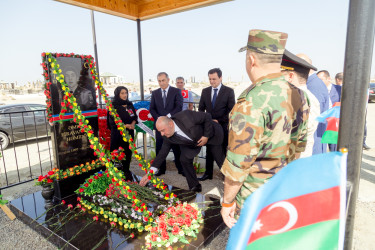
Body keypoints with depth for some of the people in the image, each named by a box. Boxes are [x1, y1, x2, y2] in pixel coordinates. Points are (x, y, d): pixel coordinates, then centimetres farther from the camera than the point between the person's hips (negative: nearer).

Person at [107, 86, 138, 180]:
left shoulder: (130, 104, 12)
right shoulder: (113, 105, -4)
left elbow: (135, 116, 13)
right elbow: (112, 121, -9)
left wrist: (133, 123, -8)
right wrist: (125, 125, -14)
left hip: (129, 132, 5)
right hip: (117, 132, -4)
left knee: (128, 151, 7)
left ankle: (126, 170, 21)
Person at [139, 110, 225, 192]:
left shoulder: (186, 116, -40)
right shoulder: (168, 137, -22)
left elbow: (207, 117, -30)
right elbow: (163, 153, -15)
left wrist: (206, 136, -28)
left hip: (211, 133, -3)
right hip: (192, 143, 4)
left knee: (220, 160, 4)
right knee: (185, 159, -13)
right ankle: (194, 187, 9)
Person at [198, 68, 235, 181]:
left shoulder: (229, 91, -4)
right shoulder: (205, 91, 7)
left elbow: (231, 110, -7)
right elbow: (201, 108, 11)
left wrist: (218, 120, -14)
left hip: (223, 126, -3)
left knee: (224, 150, 5)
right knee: (209, 150, 11)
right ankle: (208, 173, 21)